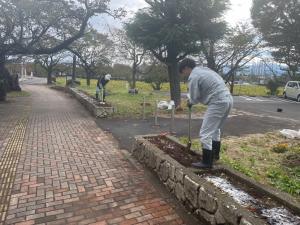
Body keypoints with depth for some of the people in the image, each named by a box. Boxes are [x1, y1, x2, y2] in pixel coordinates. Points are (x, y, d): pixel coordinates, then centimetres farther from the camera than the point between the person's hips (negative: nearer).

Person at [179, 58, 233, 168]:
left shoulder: (193, 76, -9)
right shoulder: (204, 69, 20)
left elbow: (194, 98, -5)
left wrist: (190, 102, 18)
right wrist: (192, 99, 19)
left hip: (218, 103, -10)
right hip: (227, 99, 10)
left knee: (206, 133, -2)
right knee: (216, 129, 24)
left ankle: (206, 162, 4)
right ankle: (215, 154, 37)